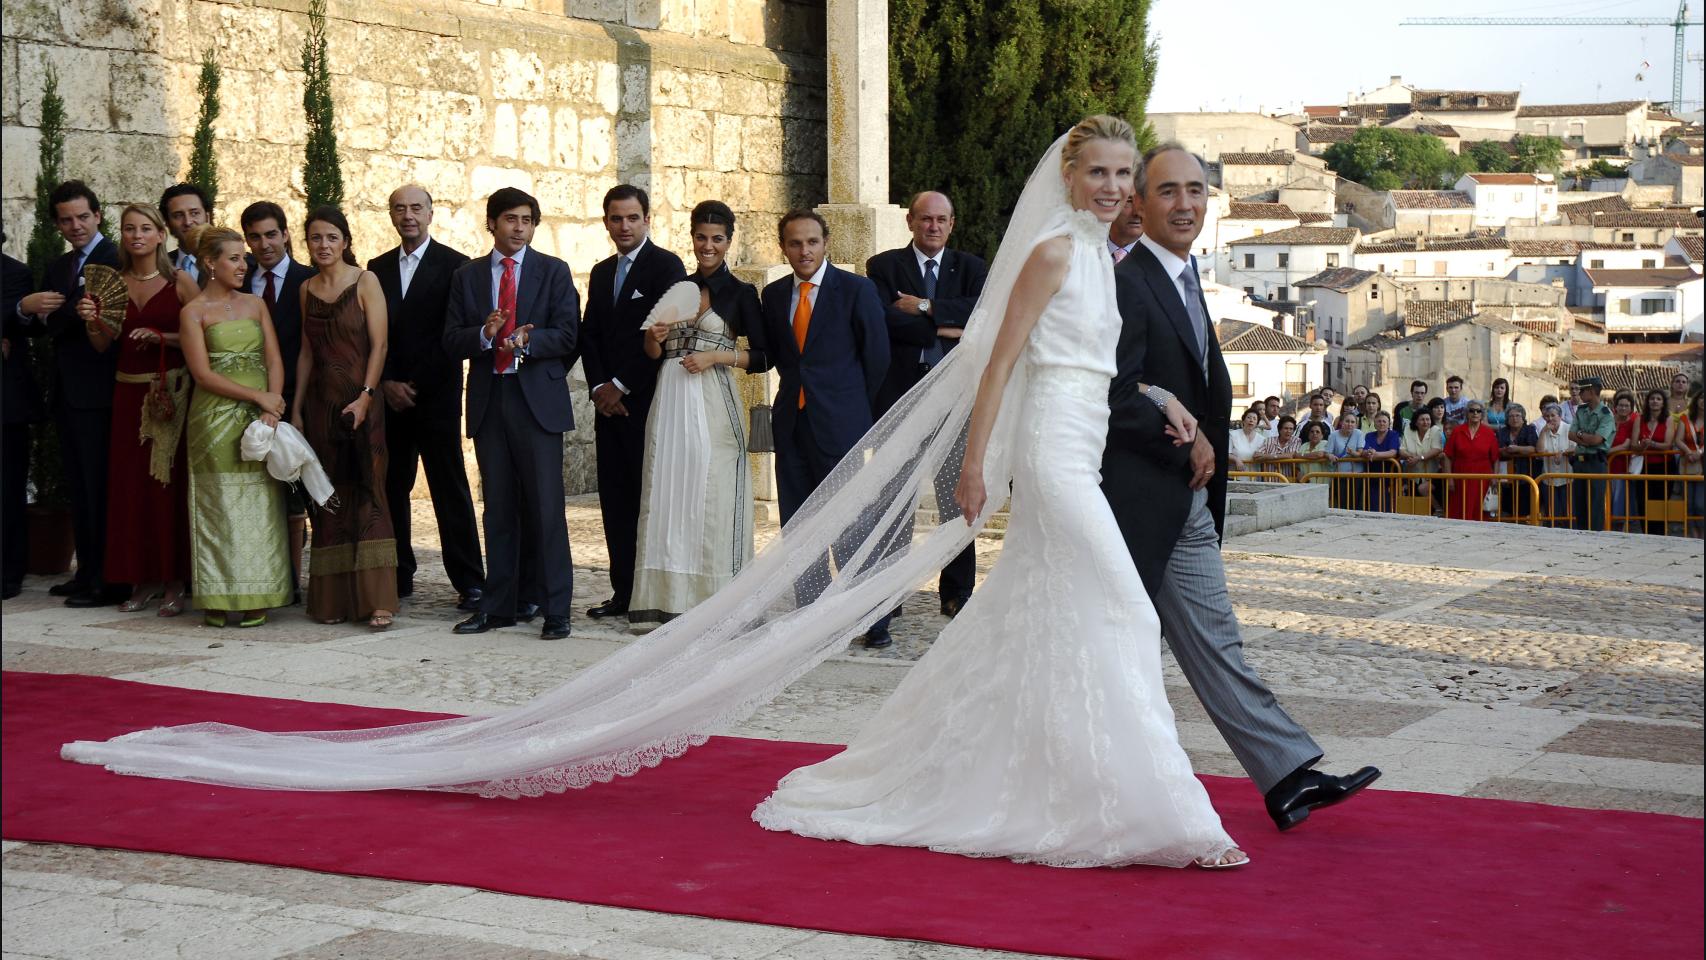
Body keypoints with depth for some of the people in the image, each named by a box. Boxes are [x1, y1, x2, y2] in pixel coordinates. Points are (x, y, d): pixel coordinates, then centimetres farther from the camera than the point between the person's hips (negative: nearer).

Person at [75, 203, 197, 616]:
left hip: (172, 392, -4)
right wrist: (92, 321, -10)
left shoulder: (180, 282, -2)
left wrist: (162, 337, -17)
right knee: (131, 484, 4)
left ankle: (174, 583, 3)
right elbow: (103, 345, 9)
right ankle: (143, 580, 13)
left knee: (170, 482, -4)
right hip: (129, 392, 4)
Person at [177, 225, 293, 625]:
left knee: (261, 504, 2)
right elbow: (204, 374, -8)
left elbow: (275, 360, 6)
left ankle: (256, 598, 7)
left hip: (261, 417, 4)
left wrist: (272, 407, -9)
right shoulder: (194, 311, -1)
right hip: (217, 418, -4)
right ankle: (218, 599, 4)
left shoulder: (255, 304, 12)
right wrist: (258, 396, -12)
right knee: (220, 506, -1)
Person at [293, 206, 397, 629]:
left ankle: (376, 600, -10)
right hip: (321, 403, 5)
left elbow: (379, 345, -8)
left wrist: (366, 397, -17)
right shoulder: (307, 289, 12)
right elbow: (307, 352, 15)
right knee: (329, 500, 5)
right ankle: (333, 599, 10)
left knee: (368, 495, -8)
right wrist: (297, 408, 11)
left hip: (360, 402, -5)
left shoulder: (365, 282, -3)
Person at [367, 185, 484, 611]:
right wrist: (386, 383, -2)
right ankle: (399, 577, 12)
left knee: (449, 488, -5)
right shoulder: (378, 268, 14)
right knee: (391, 488, 4)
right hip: (389, 396, 4)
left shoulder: (454, 265, -1)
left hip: (436, 395, -4)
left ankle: (469, 582, -3)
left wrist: (414, 385, -8)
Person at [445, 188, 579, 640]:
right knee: (498, 509, 8)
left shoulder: (553, 271, 5)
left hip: (538, 399, -3)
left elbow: (566, 334, -4)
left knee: (545, 506, -5)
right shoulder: (467, 276, 12)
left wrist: (527, 340, -21)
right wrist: (484, 333, -15)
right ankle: (498, 605, 15)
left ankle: (555, 609, -2)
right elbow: (451, 340, 6)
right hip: (489, 400, 3)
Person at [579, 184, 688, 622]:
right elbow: (589, 335, 15)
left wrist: (620, 386, -10)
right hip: (610, 403, 7)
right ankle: (624, 591, 11)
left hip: (647, 401, -7)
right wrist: (599, 387, -1)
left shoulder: (665, 265, -4)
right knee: (615, 499, 6)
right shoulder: (601, 273, 19)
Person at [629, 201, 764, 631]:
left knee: (712, 497, -5)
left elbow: (762, 356, -2)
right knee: (665, 495, 2)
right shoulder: (676, 287, 13)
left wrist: (716, 356, -13)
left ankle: (712, 602, -1)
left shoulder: (741, 293, 2)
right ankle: (663, 600, 5)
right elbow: (653, 353, 15)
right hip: (671, 401, 4)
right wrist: (654, 336, -5)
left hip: (713, 405, -4)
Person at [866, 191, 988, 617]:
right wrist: (943, 329, -11)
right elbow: (884, 321, -9)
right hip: (899, 395, -1)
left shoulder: (970, 268, 11)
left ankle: (956, 592, 11)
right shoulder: (883, 267, 7)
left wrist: (925, 307, -11)